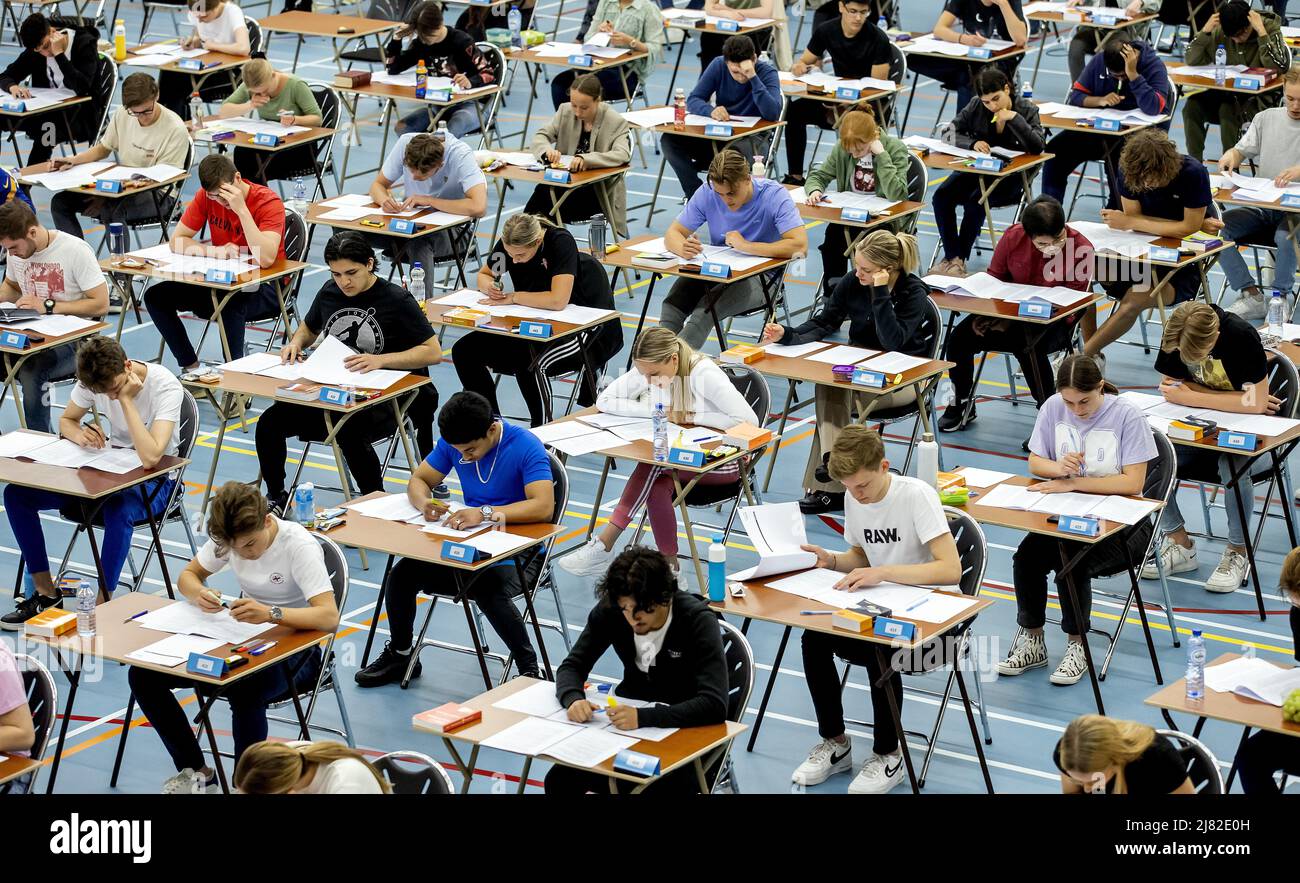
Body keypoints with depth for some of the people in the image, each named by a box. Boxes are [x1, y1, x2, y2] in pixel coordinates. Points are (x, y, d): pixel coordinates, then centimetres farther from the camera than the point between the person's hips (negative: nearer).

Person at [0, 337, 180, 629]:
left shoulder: (165, 386, -27)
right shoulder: (94, 381, -10)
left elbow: (150, 457, -38)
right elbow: (66, 421, 8)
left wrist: (126, 399, -34)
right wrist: (80, 435, -16)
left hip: (155, 480, -6)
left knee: (119, 510, -42)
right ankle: (46, 596, 0)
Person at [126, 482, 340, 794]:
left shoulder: (299, 546, -23)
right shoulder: (231, 537, -7)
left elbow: (329, 617, -33)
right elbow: (188, 576, 5)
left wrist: (270, 613, -48)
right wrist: (198, 595, -20)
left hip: (294, 650, -6)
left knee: (245, 693, -41)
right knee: (142, 675, -9)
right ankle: (194, 771, 6)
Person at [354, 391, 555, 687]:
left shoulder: (526, 446, -20)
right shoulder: (453, 444, -2)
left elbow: (544, 506, -31)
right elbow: (418, 480, 7)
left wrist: (486, 513, -42)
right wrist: (424, 503, -18)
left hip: (520, 549, -6)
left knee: (489, 589, -38)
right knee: (403, 574, -12)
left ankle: (530, 670, -21)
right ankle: (400, 655, 13)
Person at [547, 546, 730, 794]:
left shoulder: (698, 621, -22)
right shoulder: (610, 611, -10)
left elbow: (715, 705, -30)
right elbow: (572, 666, -2)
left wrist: (643, 717, -42)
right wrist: (573, 699, -27)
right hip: (629, 721, 4)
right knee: (559, 781, -18)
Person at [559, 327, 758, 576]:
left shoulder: (704, 375, -24)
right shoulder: (649, 370, -8)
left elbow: (749, 420, -30)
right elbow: (603, 401, -7)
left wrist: (691, 417, -23)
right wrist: (656, 411, -19)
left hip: (723, 462, -5)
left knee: (653, 463, -28)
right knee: (657, 483, -29)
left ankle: (604, 546, -25)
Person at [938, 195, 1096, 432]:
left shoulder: (1080, 248, -19)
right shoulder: (1013, 237, -8)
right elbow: (994, 278, 8)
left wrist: (1013, 321, -25)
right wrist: (986, 313, -12)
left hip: (1055, 321, -5)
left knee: (1027, 345, -37)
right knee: (960, 337, -12)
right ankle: (961, 404, 11)